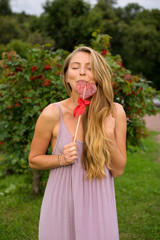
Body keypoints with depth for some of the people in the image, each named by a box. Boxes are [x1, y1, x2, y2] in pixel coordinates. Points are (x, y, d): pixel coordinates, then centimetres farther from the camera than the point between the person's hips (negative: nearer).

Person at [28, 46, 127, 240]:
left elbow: (118, 170, -3)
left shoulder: (114, 113, -7)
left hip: (98, 202, 2)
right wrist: (61, 159, -16)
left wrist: (109, 135, -17)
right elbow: (33, 160, 1)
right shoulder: (53, 113, -13)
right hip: (62, 202, -1)